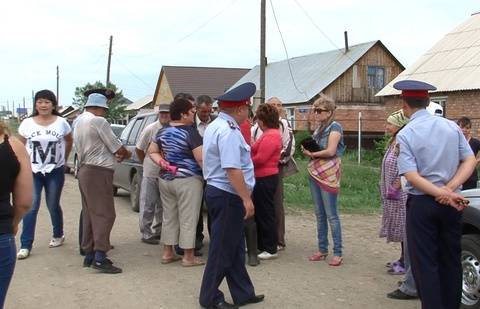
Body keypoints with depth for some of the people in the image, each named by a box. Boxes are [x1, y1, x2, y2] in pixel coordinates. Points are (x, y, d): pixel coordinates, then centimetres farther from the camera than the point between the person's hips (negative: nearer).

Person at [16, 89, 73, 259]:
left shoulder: (61, 123, -3)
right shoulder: (27, 123, -2)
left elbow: (69, 141, 13)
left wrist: (63, 159, 13)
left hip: (55, 171, 0)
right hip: (33, 171, 0)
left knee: (53, 205, 10)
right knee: (31, 206, -8)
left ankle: (58, 235, 34)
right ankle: (25, 246, -3)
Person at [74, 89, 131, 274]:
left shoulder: (79, 121, 15)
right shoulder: (99, 122, -14)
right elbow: (118, 148, -9)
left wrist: (115, 153, 13)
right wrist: (127, 154, 11)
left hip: (85, 171, 10)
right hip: (98, 173, -10)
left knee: (90, 214, 13)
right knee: (104, 214, -8)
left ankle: (89, 255, 18)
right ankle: (99, 258, -11)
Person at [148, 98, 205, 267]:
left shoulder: (162, 132, 7)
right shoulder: (190, 132, -16)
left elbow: (152, 151, 12)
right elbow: (201, 159, -20)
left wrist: (162, 162, -1)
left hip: (165, 179, 7)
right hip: (188, 180, -7)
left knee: (169, 217, 14)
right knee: (188, 219, 1)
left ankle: (167, 253, 21)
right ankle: (188, 257, 6)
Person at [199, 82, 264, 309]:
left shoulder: (214, 126, 14)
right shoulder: (229, 132, -20)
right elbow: (232, 170, -27)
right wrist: (247, 199, -24)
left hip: (215, 189, 11)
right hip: (228, 196, -11)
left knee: (235, 247, 16)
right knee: (223, 249, 1)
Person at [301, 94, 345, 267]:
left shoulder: (335, 127, -7)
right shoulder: (318, 129, 16)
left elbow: (331, 151, -17)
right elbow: (313, 149, 13)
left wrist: (312, 154, -6)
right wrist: (307, 150, -8)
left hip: (329, 175, -8)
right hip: (315, 174, 8)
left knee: (331, 215, -6)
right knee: (319, 214, 11)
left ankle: (337, 253, -1)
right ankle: (322, 249, 18)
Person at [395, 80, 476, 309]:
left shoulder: (405, 135, -9)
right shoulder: (451, 126, 3)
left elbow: (412, 176, -18)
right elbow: (470, 161, -2)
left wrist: (443, 194, -16)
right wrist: (449, 190, -10)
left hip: (421, 203, -4)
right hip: (451, 204, 5)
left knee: (425, 263, 3)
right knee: (451, 260, 15)